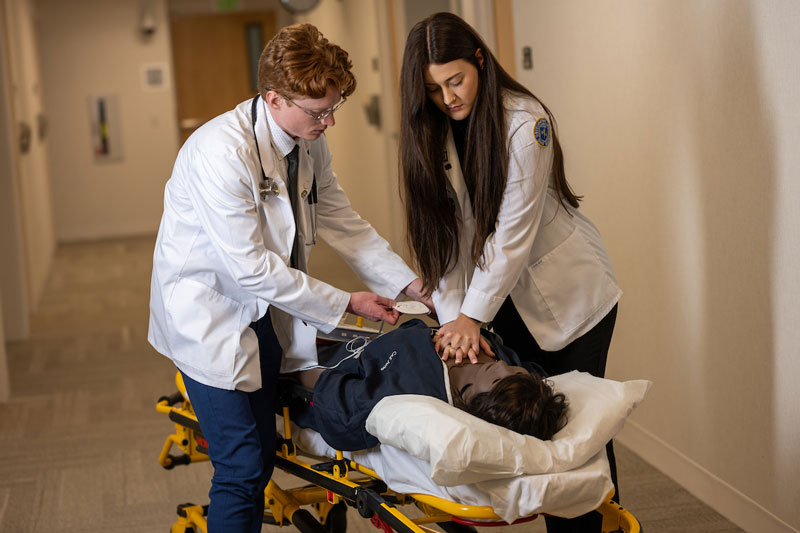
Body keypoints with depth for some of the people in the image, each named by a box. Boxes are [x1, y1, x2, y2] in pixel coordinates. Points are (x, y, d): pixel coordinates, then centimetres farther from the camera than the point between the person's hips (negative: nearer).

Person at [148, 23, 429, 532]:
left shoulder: (310, 143, -3)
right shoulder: (221, 151, -28)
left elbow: (343, 220, 8)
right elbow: (249, 267, -26)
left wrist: (410, 283, -1)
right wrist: (344, 304, -18)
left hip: (263, 310, 8)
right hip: (210, 313, -8)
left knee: (262, 457, 11)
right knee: (243, 467, -10)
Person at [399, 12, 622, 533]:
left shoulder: (524, 121, -20)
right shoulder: (432, 132, -2)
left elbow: (512, 232, -21)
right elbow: (446, 234, -5)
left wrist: (472, 316, -22)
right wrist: (452, 318, -15)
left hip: (569, 290, -5)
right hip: (506, 299, 5)